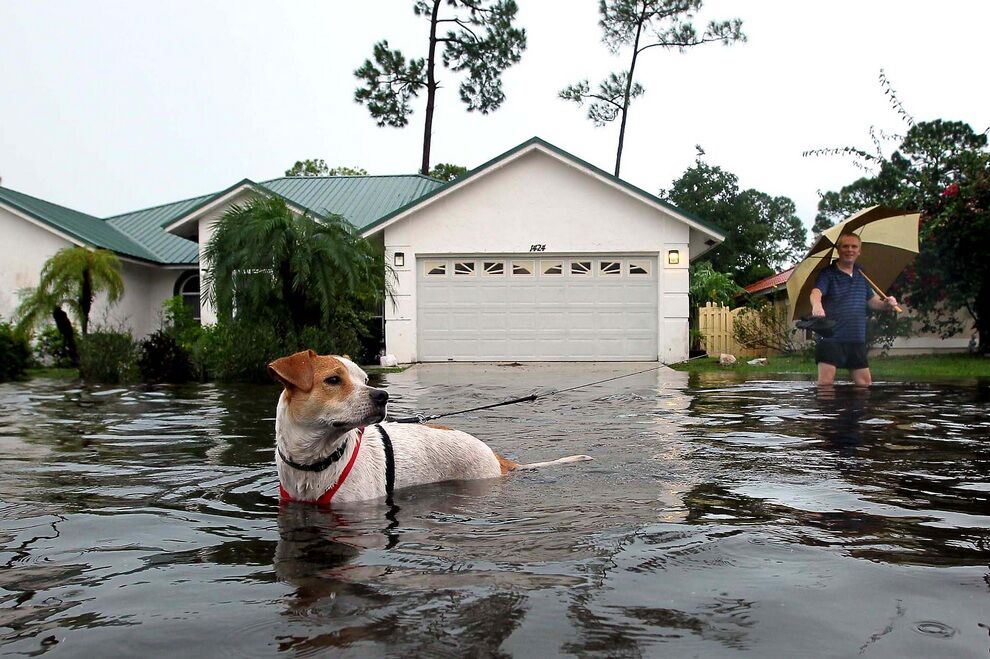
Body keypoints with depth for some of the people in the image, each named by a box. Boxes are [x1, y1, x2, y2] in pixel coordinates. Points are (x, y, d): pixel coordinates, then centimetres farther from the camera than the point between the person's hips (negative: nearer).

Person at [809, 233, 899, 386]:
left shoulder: (862, 275, 15)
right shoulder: (828, 273, -4)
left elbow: (872, 301, 24)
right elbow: (816, 292, -23)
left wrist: (886, 304, 1)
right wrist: (817, 305, -46)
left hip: (857, 339, 6)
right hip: (830, 338, -6)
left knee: (865, 383, 9)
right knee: (826, 381, -14)